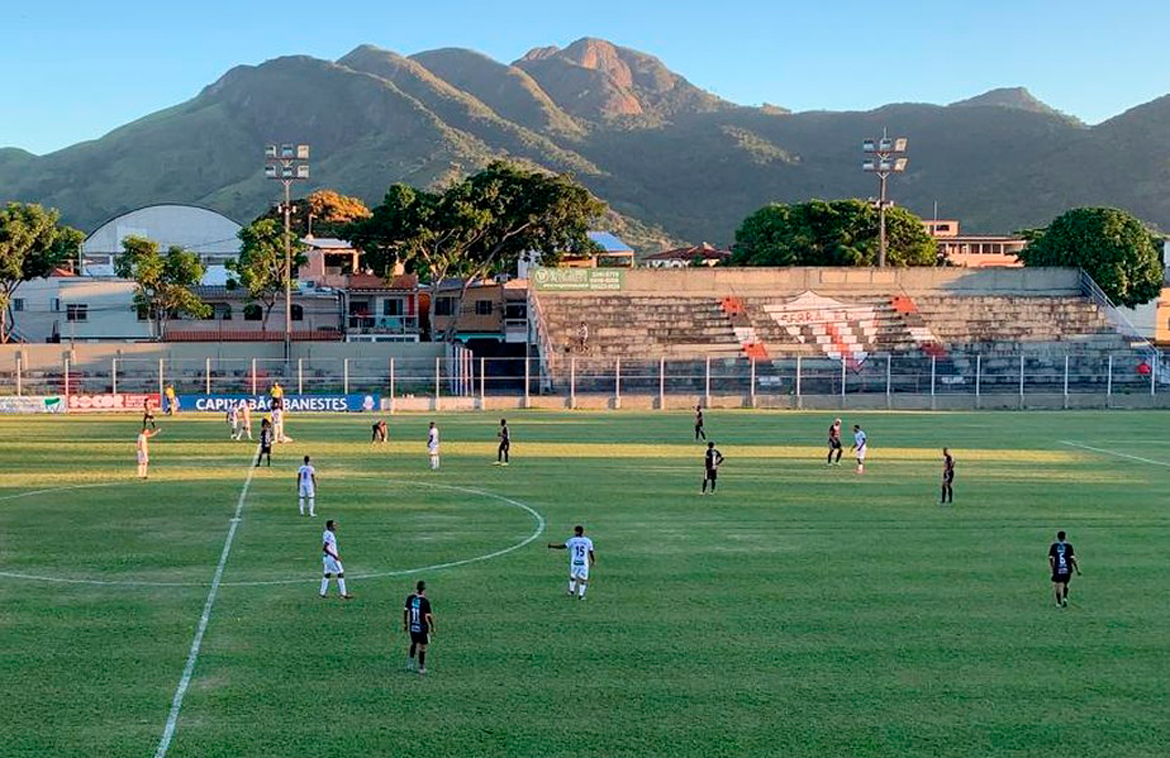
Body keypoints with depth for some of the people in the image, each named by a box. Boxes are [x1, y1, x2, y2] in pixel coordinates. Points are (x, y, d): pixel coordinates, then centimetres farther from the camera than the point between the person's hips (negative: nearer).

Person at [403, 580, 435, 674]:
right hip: (422, 628, -4)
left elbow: (405, 611, 2)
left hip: (412, 627, 4)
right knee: (423, 647, 10)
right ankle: (421, 668, 17)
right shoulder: (425, 601, -19)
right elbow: (429, 616, -16)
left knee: (414, 643, 27)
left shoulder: (410, 598, -6)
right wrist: (432, 626, -3)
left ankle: (410, 661, 19)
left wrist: (405, 624, 14)